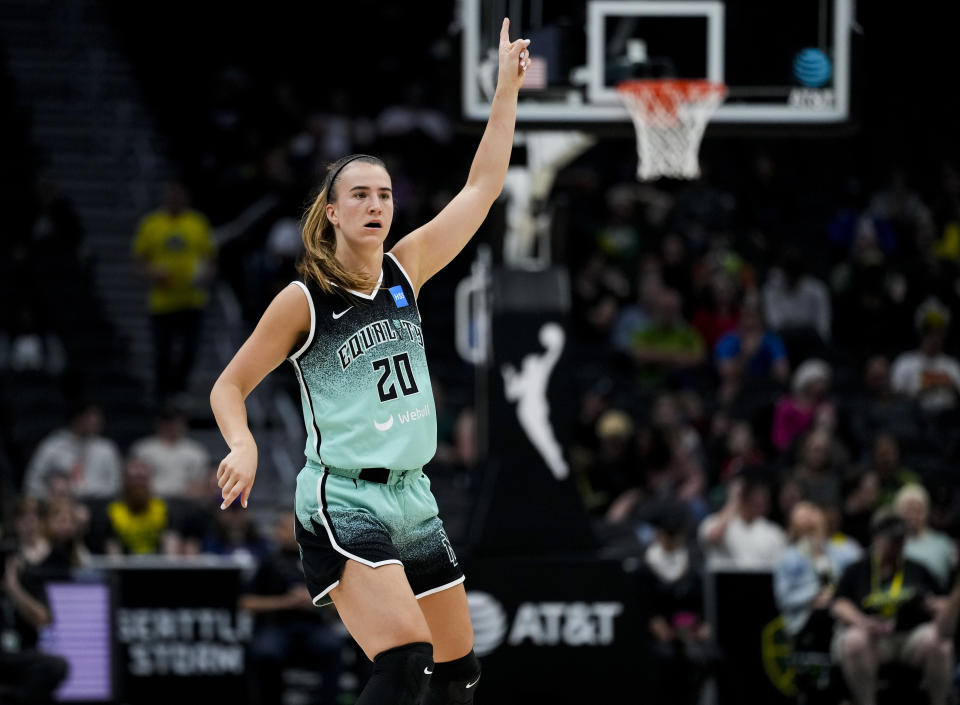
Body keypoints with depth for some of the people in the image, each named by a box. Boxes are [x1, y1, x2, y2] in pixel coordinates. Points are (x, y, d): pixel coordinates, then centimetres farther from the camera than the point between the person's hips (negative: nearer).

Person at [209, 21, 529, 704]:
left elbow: (482, 188, 9)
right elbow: (230, 385, 1)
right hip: (343, 502, -7)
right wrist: (243, 446, -19)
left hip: (413, 496, 7)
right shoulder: (303, 300, -6)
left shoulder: (404, 271, 7)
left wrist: (507, 90, 6)